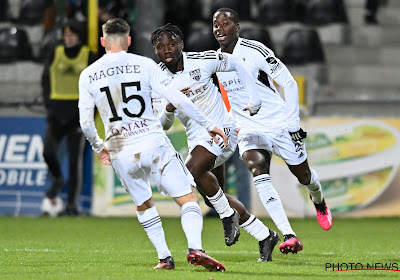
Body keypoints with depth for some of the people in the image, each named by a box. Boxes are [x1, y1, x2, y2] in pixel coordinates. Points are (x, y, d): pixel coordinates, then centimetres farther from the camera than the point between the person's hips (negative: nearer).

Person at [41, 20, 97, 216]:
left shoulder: (88, 56, 3)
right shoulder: (55, 55, 8)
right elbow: (46, 80, 15)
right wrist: (48, 104, 4)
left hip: (79, 112, -2)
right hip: (57, 111, 2)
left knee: (75, 159, -4)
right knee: (48, 151, -15)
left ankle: (72, 204, 1)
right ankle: (58, 181, 18)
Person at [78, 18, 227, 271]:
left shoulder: (88, 75, 6)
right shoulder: (144, 65, 0)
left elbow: (85, 122, 7)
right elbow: (178, 100, -2)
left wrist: (98, 147, 26)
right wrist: (208, 124, 6)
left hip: (120, 153, 3)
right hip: (153, 143, -3)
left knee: (143, 205, 25)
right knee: (188, 198, 0)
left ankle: (164, 257, 20)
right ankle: (195, 248, -22)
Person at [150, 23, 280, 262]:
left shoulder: (202, 61, -12)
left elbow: (236, 64, 5)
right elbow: (164, 124, -5)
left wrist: (254, 99, 6)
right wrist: (170, 107, -27)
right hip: (196, 138, 6)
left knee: (193, 168, -31)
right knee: (215, 196, 10)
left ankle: (228, 215, -12)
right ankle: (265, 236, 22)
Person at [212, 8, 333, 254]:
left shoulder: (254, 51, -14)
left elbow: (289, 83, -9)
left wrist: (294, 123, -11)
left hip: (279, 123, -3)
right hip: (248, 129, 3)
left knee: (303, 175, 12)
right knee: (257, 171, -25)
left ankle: (319, 202, 52)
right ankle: (289, 236, -29)